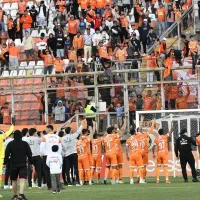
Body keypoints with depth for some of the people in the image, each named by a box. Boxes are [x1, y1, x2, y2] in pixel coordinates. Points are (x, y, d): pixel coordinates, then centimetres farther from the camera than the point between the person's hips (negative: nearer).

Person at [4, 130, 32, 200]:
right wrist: (31, 163, 13)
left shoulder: (10, 144, 0)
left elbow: (7, 155, -3)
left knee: (14, 180, 16)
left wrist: (5, 163, 6)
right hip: (23, 164, -1)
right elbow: (29, 154, 3)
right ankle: (21, 194, -30)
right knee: (22, 179, -12)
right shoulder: (25, 144, 1)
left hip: (13, 165, 1)